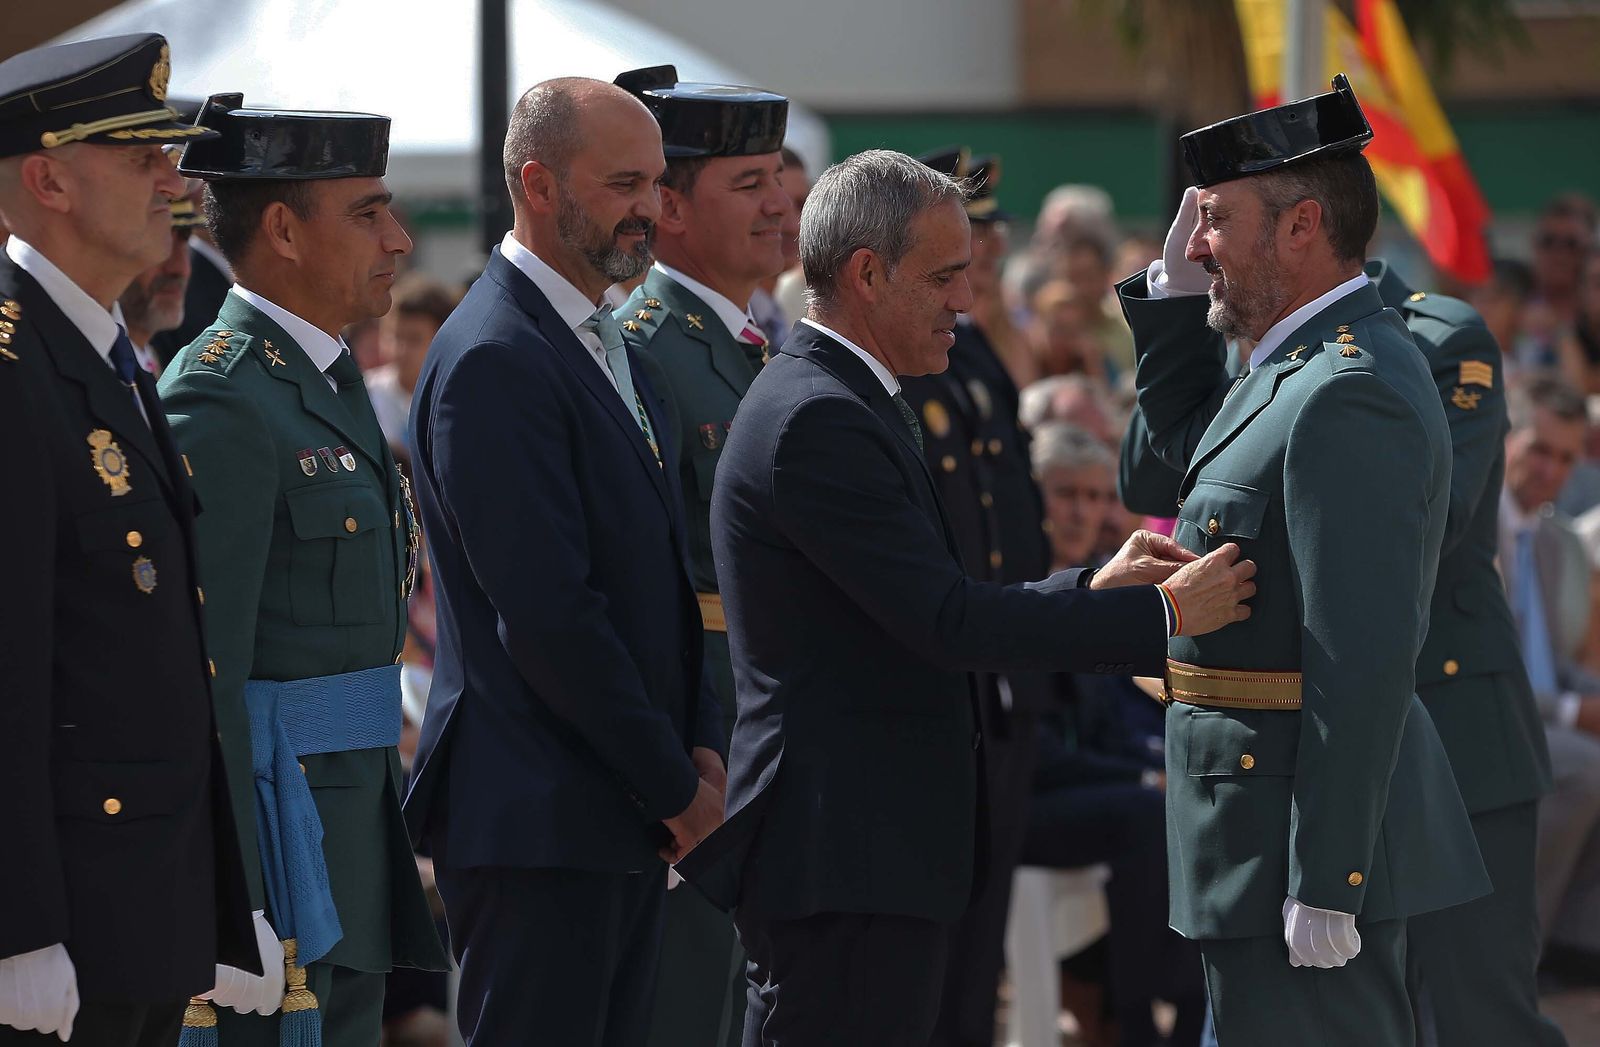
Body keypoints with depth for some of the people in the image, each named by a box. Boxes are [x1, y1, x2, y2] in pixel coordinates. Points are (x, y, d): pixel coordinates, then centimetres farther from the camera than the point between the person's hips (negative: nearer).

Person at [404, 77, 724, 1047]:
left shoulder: (612, 350, 17)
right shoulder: (492, 360, -15)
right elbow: (545, 612, -20)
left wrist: (702, 745, 6)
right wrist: (674, 785, -13)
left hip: (624, 820, 9)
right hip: (539, 824, -9)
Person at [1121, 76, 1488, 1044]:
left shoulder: (1348, 398, -19)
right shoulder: (1308, 367, 14)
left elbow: (1366, 656, -24)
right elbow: (1191, 450, 33)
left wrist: (1324, 882, -25)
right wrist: (1176, 289, 17)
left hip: (1312, 834, -11)